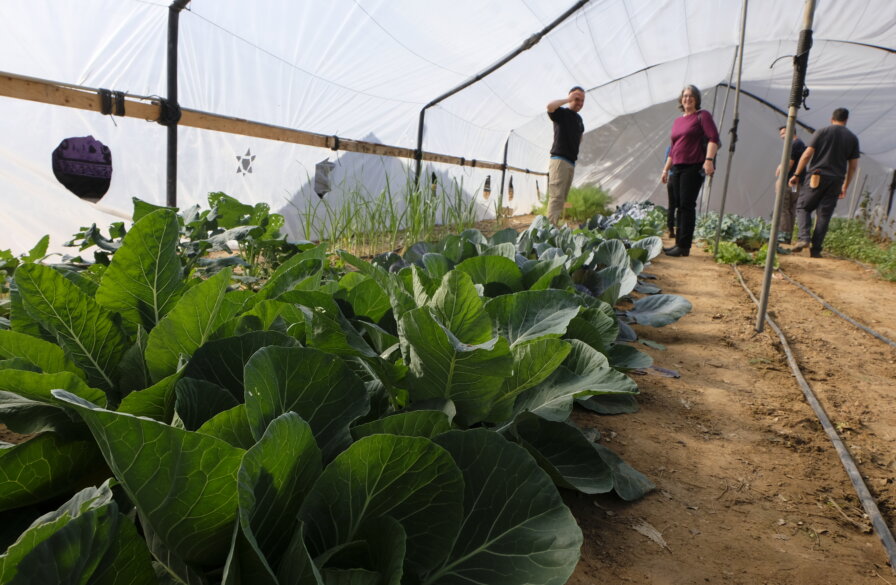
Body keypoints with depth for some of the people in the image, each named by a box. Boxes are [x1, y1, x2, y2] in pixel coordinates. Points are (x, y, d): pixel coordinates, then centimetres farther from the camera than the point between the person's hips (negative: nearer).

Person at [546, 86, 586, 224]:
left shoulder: (578, 118, 20)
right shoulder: (561, 112, -2)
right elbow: (550, 106, -25)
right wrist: (567, 99, -14)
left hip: (571, 162, 8)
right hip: (559, 159, -8)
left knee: (563, 197, 6)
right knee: (556, 196, -17)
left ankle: (555, 225, 9)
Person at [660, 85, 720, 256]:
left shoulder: (702, 116, 0)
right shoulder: (677, 121, 20)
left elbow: (713, 138, -11)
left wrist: (709, 159, -24)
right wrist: (666, 169, 22)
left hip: (694, 167, -7)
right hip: (677, 168, 7)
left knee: (687, 205, -10)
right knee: (680, 206, 7)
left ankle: (684, 247, -10)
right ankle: (679, 243, 12)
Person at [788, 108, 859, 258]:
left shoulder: (823, 132, 1)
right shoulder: (853, 138, 11)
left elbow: (807, 155, -6)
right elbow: (853, 166, 11)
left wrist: (796, 175, -1)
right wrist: (845, 186, 19)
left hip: (817, 177, -3)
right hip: (836, 180, 3)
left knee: (803, 207, 7)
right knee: (824, 215, 4)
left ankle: (804, 238, -15)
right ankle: (815, 249, 2)